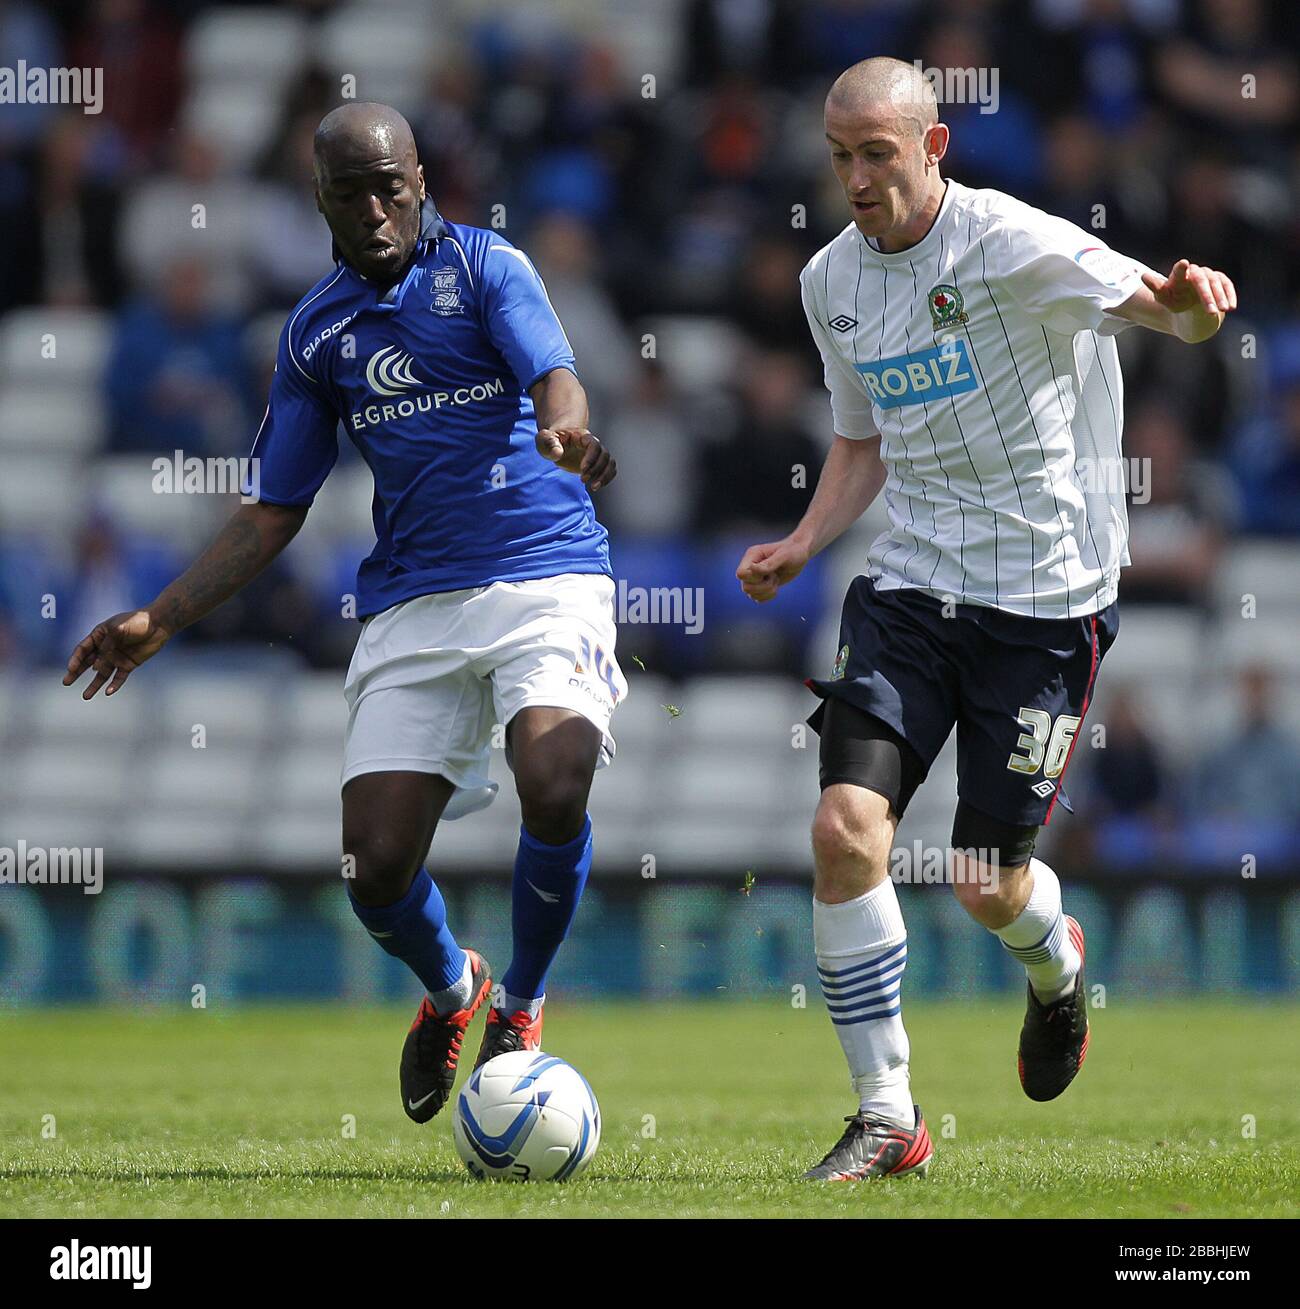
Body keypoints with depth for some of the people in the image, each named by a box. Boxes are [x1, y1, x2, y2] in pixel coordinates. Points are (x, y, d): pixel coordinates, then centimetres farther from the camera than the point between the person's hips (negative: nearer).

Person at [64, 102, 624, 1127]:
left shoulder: (484, 265, 1)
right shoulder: (315, 330, 14)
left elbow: (555, 378, -16)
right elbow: (274, 514, 18)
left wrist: (563, 432, -41)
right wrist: (160, 620, 10)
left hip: (544, 573, -4)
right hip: (412, 607, 4)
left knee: (555, 793, -28)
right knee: (375, 863, -8)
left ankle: (520, 1005, 2)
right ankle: (450, 990, 28)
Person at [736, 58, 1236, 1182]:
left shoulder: (1011, 243, -12)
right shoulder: (832, 281, 8)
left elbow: (1155, 305, -20)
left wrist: (1189, 301, -45)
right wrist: (801, 546, 3)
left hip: (1046, 595, -5)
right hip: (909, 584, 5)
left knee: (988, 885, 0)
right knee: (846, 825, -15)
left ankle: (1056, 970, 39)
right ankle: (887, 1119, -4)